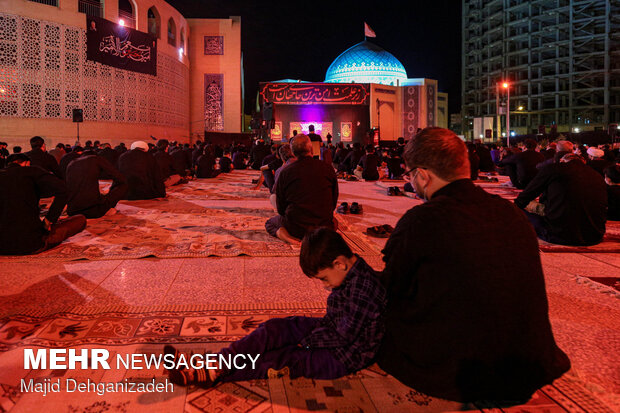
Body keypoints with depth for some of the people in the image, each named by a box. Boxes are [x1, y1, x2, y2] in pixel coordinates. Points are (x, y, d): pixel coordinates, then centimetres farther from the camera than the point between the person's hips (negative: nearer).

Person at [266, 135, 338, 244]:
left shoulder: (285, 171, -6)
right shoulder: (328, 168, -2)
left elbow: (281, 207, 1)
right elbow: (334, 200, 7)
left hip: (296, 228, -1)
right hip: (324, 226, 2)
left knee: (269, 223, 28)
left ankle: (282, 233, -6)